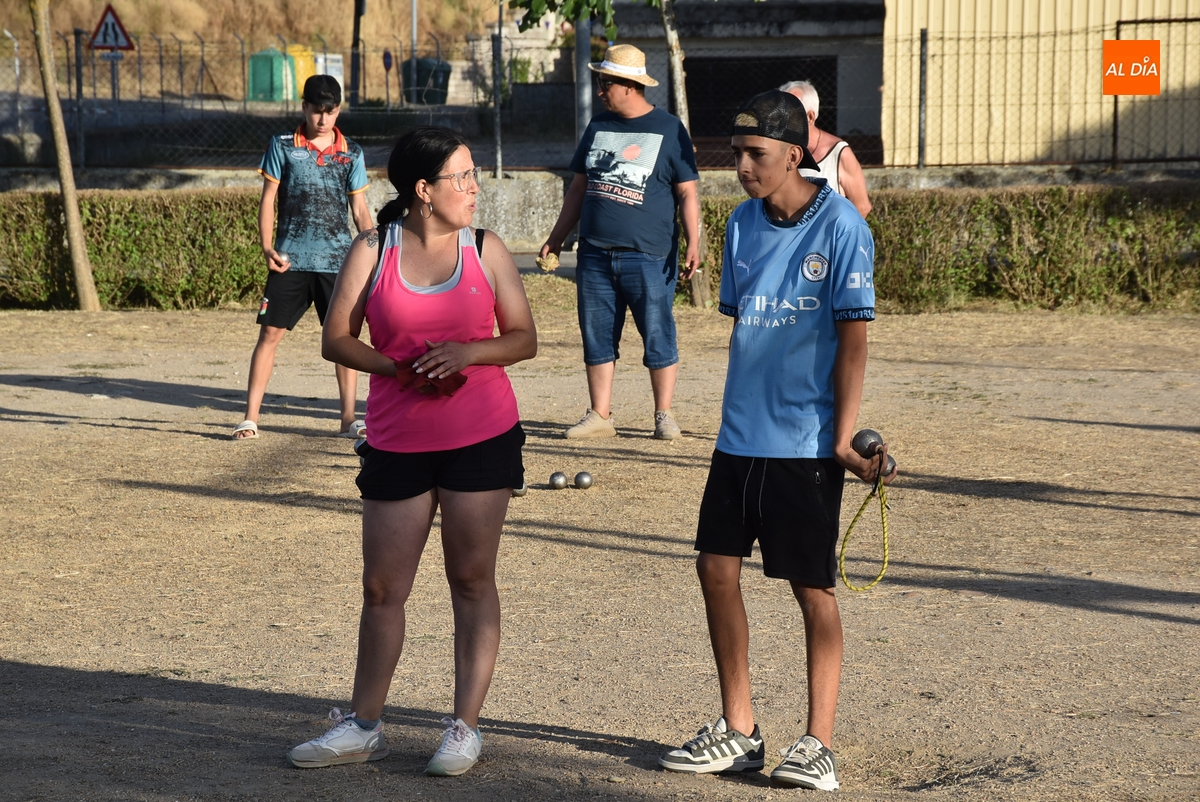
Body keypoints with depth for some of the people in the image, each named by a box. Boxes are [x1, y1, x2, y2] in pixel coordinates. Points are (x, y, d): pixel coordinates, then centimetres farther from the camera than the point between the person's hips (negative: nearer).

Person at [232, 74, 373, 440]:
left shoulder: (351, 153, 7)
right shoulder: (281, 147, 3)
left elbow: (359, 210, 10)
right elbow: (267, 200, 3)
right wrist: (267, 249, -8)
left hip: (337, 261, 1)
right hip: (290, 260, -1)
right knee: (270, 333, -2)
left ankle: (349, 419, 10)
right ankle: (250, 418, 3)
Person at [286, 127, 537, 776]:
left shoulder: (486, 250, 3)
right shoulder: (372, 251, 0)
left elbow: (524, 338, 5)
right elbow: (336, 339, 1)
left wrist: (468, 352, -14)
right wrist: (402, 368, -14)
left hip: (482, 439, 0)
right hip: (397, 444, 0)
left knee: (472, 578, 3)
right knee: (382, 587, 6)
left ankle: (465, 728, 11)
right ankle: (363, 727, 18)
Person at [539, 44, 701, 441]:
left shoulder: (669, 129, -1)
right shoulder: (599, 126, 13)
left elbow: (687, 192, -1)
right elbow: (579, 188, 19)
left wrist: (693, 243, -11)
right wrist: (556, 240, 16)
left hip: (648, 257, -5)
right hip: (595, 255, 5)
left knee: (658, 339, -1)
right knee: (597, 339, 6)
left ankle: (664, 415, 9)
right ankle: (599, 416, 14)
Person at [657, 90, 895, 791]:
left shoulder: (841, 226, -10)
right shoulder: (743, 223, 7)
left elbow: (853, 336, -12)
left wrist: (844, 437, -15)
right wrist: (747, 405, 13)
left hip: (807, 441, -6)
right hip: (740, 435, 6)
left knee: (812, 586, 1)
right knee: (718, 568, 6)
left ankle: (819, 743, 10)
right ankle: (738, 732, 18)